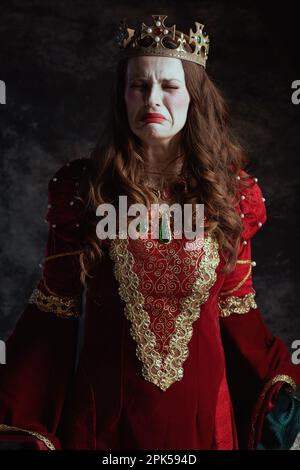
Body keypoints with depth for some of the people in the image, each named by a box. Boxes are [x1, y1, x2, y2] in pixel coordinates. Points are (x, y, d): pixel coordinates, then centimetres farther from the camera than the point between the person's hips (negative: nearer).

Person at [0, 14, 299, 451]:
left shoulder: (229, 192, -4)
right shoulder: (82, 188, -9)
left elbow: (236, 307, 2)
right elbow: (55, 305, -5)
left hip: (201, 403, 2)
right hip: (106, 402, -1)